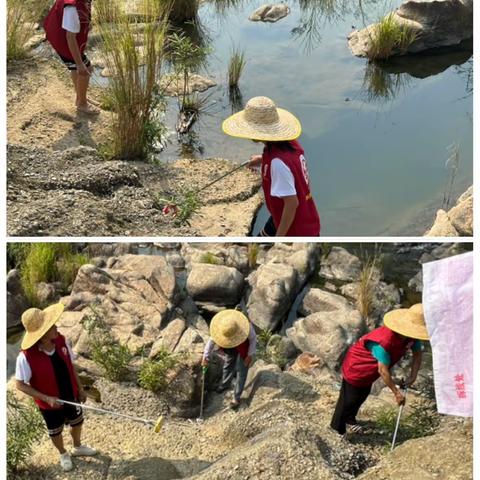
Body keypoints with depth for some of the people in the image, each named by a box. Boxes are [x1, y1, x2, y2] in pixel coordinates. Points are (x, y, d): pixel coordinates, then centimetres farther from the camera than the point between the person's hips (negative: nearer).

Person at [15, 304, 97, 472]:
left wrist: (80, 388, 3)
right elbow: (20, 385, -21)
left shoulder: (61, 341, -19)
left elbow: (71, 366, -3)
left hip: (71, 395, 4)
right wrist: (46, 398, -27)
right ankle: (63, 454, 54)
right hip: (50, 403, -4)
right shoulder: (26, 357, -34)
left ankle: (78, 447, 59)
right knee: (55, 431, 23)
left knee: (77, 422, 28)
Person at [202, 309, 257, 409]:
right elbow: (212, 340, -16)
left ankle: (236, 397, 20)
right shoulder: (220, 327, -32)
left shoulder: (246, 326, -42)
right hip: (230, 348, 4)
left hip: (244, 349, -3)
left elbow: (253, 339, -21)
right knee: (228, 365, 23)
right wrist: (206, 356, -11)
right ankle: (225, 384, 52)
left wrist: (250, 355, -16)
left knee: (241, 371, 4)